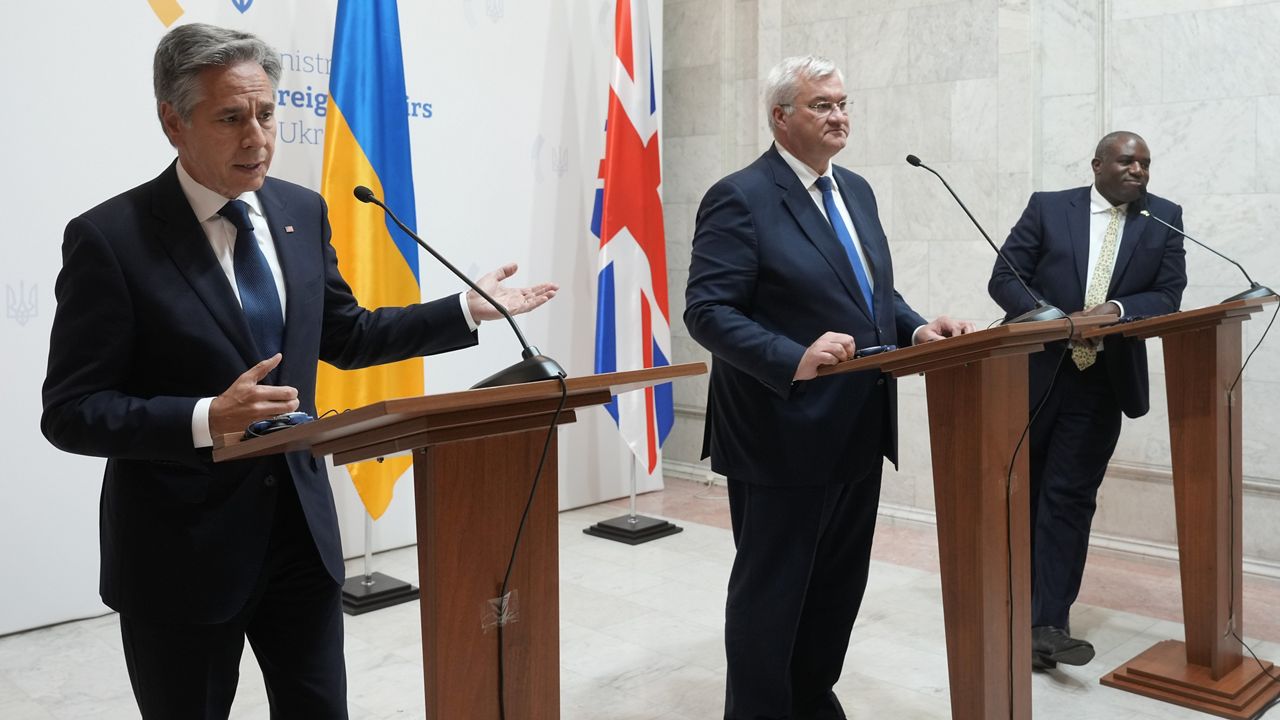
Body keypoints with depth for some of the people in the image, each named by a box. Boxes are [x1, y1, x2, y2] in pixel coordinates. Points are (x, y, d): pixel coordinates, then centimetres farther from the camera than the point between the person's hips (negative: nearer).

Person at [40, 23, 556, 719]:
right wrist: (206, 419, -29)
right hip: (182, 549, -4)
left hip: (301, 526, 5)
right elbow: (70, 412, -13)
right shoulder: (109, 238, -14)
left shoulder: (302, 211, 3)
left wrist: (465, 309, 8)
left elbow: (345, 335, 14)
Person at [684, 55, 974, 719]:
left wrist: (915, 328, -1)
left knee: (839, 587, 19)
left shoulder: (856, 190, 12)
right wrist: (795, 360, -32)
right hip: (783, 437, -8)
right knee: (770, 592, 6)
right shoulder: (740, 198, -13)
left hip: (857, 431, 8)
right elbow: (707, 310, -20)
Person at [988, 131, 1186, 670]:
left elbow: (1169, 296, -1)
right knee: (1020, 489, 12)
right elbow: (1004, 279, -5)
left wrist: (1116, 310, -21)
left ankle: (1047, 623, 2)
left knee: (1068, 498, -1)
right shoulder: (1048, 208, -1)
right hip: (1035, 371, 0)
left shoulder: (1165, 219, 4)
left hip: (1103, 380, 0)